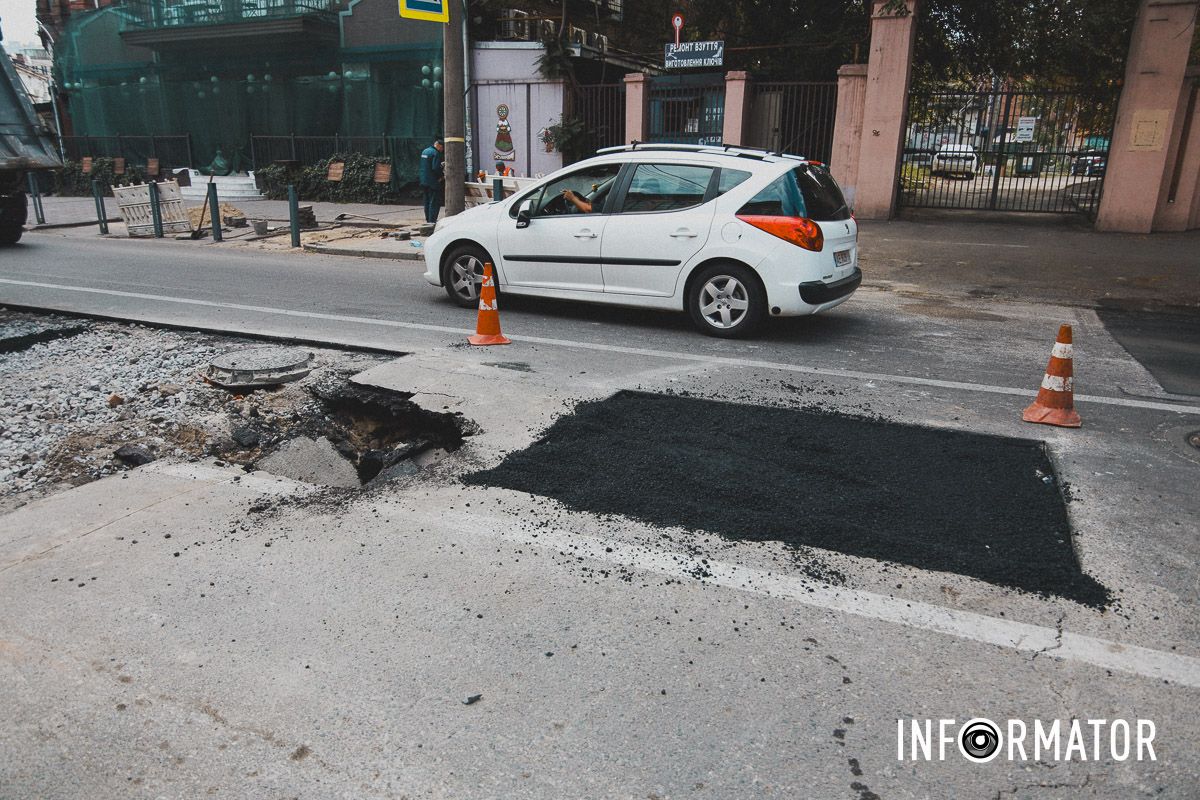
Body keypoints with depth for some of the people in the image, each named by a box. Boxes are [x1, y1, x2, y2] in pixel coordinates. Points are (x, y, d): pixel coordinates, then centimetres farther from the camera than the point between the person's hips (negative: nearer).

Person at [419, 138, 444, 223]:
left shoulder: (424, 151, 14)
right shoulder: (435, 153, -15)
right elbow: (435, 168, -23)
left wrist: (440, 164, 14)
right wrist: (442, 176, -8)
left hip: (424, 181, 9)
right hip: (433, 181, -9)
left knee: (427, 200, 17)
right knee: (435, 201, -5)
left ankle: (428, 219, 24)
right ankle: (432, 220, -7)